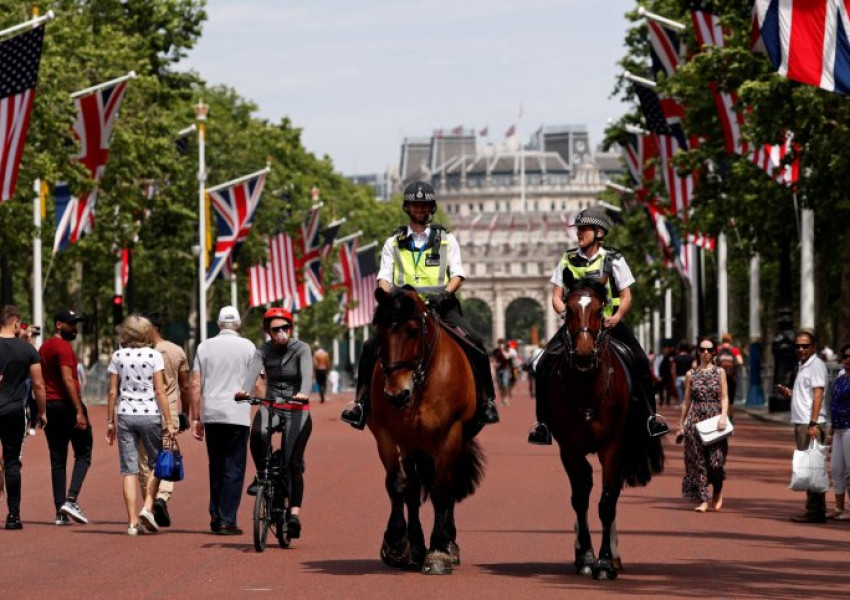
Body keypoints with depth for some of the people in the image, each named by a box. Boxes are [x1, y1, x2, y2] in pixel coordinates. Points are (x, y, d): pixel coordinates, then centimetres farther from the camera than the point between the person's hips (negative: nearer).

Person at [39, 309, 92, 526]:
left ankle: (60, 512, 5)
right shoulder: (64, 347, -11)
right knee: (83, 454, 0)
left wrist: (42, 411, 19)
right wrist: (79, 411, -21)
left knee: (57, 460, 8)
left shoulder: (44, 348, 16)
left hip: (50, 407, 8)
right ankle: (71, 500, -15)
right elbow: (68, 380, -19)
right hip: (67, 405, -8)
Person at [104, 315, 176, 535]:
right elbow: (159, 391, -6)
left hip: (125, 416, 2)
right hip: (150, 414, -2)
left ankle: (133, 521, -1)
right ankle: (147, 507, -4)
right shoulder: (153, 356, -3)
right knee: (156, 464, 13)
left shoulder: (118, 356, 3)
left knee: (129, 469, 3)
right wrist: (168, 422, -2)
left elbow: (112, 392, 3)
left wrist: (110, 422, 10)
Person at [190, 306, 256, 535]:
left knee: (216, 467, 15)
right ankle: (227, 521, -6)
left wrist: (196, 418, 10)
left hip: (211, 415, 3)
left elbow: (196, 385, 6)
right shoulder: (247, 347, 1)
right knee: (233, 469, -1)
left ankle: (215, 517, 13)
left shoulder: (205, 347, 8)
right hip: (237, 415, -3)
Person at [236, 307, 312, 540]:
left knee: (293, 463, -10)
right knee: (258, 434, -32)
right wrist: (244, 390, -41)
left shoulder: (301, 349, -6)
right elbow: (253, 371, -19)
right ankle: (262, 475, -9)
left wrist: (304, 393, -46)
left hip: (297, 410, -2)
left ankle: (294, 512, -7)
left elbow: (307, 373, -24)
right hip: (271, 407, 2)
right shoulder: (264, 351, 0)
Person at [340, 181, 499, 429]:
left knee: (474, 344, -22)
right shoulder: (394, 243, 16)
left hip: (440, 306, -1)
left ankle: (486, 401, -13)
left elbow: (458, 275, 5)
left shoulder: (446, 240, 13)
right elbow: (384, 277, 8)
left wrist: (444, 293, -16)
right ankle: (360, 402, -13)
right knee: (372, 346, -20)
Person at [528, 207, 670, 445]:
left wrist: (618, 316, -18)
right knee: (545, 364, -16)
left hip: (608, 323, -1)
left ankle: (651, 415, -3)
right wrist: (564, 311, -17)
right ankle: (542, 422, -6)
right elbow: (557, 296, 5)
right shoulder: (567, 261, 4)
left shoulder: (613, 260, 0)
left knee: (640, 362, -18)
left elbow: (626, 296, 1)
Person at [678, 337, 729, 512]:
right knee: (697, 460, -3)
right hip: (695, 419, 1)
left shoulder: (719, 372, 6)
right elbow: (686, 401, 12)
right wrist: (681, 425, 11)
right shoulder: (691, 374, 9)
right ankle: (703, 500, 0)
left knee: (716, 459, -7)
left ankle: (718, 492, 20)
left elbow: (724, 398, 1)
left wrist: (723, 417, -14)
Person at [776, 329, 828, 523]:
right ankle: (817, 510, 13)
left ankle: (815, 511, -10)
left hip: (811, 423, -10)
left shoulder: (816, 365, -9)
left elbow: (818, 394, -16)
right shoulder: (802, 366, 20)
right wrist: (789, 393, 12)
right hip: (800, 422, 10)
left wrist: (813, 423, -22)